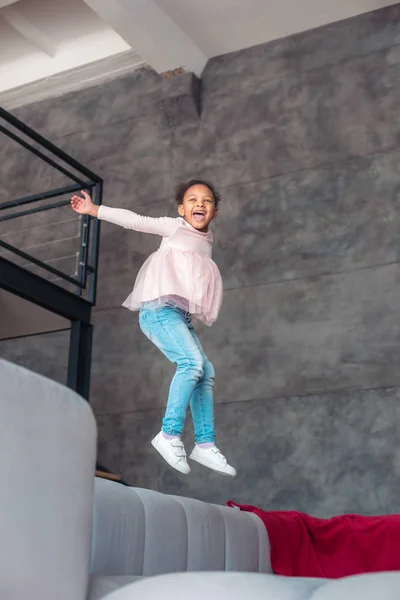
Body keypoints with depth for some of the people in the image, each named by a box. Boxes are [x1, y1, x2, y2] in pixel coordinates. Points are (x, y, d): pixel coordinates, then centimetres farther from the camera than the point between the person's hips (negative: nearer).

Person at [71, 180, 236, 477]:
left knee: (207, 373, -1)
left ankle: (205, 444, 2)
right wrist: (94, 210, 0)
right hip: (159, 308, -7)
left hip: (182, 315, 7)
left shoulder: (207, 239, 22)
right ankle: (170, 434, -18)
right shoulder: (174, 227, 5)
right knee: (193, 362, -24)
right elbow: (136, 221, 3)